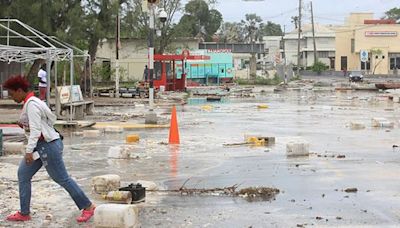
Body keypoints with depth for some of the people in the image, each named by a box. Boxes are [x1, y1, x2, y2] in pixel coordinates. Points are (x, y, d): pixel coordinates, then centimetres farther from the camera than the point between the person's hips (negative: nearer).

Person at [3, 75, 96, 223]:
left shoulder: (31, 104, -18)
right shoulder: (31, 101, 12)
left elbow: (35, 129, -25)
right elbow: (52, 118, 17)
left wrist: (29, 150, -29)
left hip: (48, 144, -11)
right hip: (41, 144, 11)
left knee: (61, 178, -2)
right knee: (23, 174, 10)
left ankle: (88, 207, 10)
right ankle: (24, 213, 15)